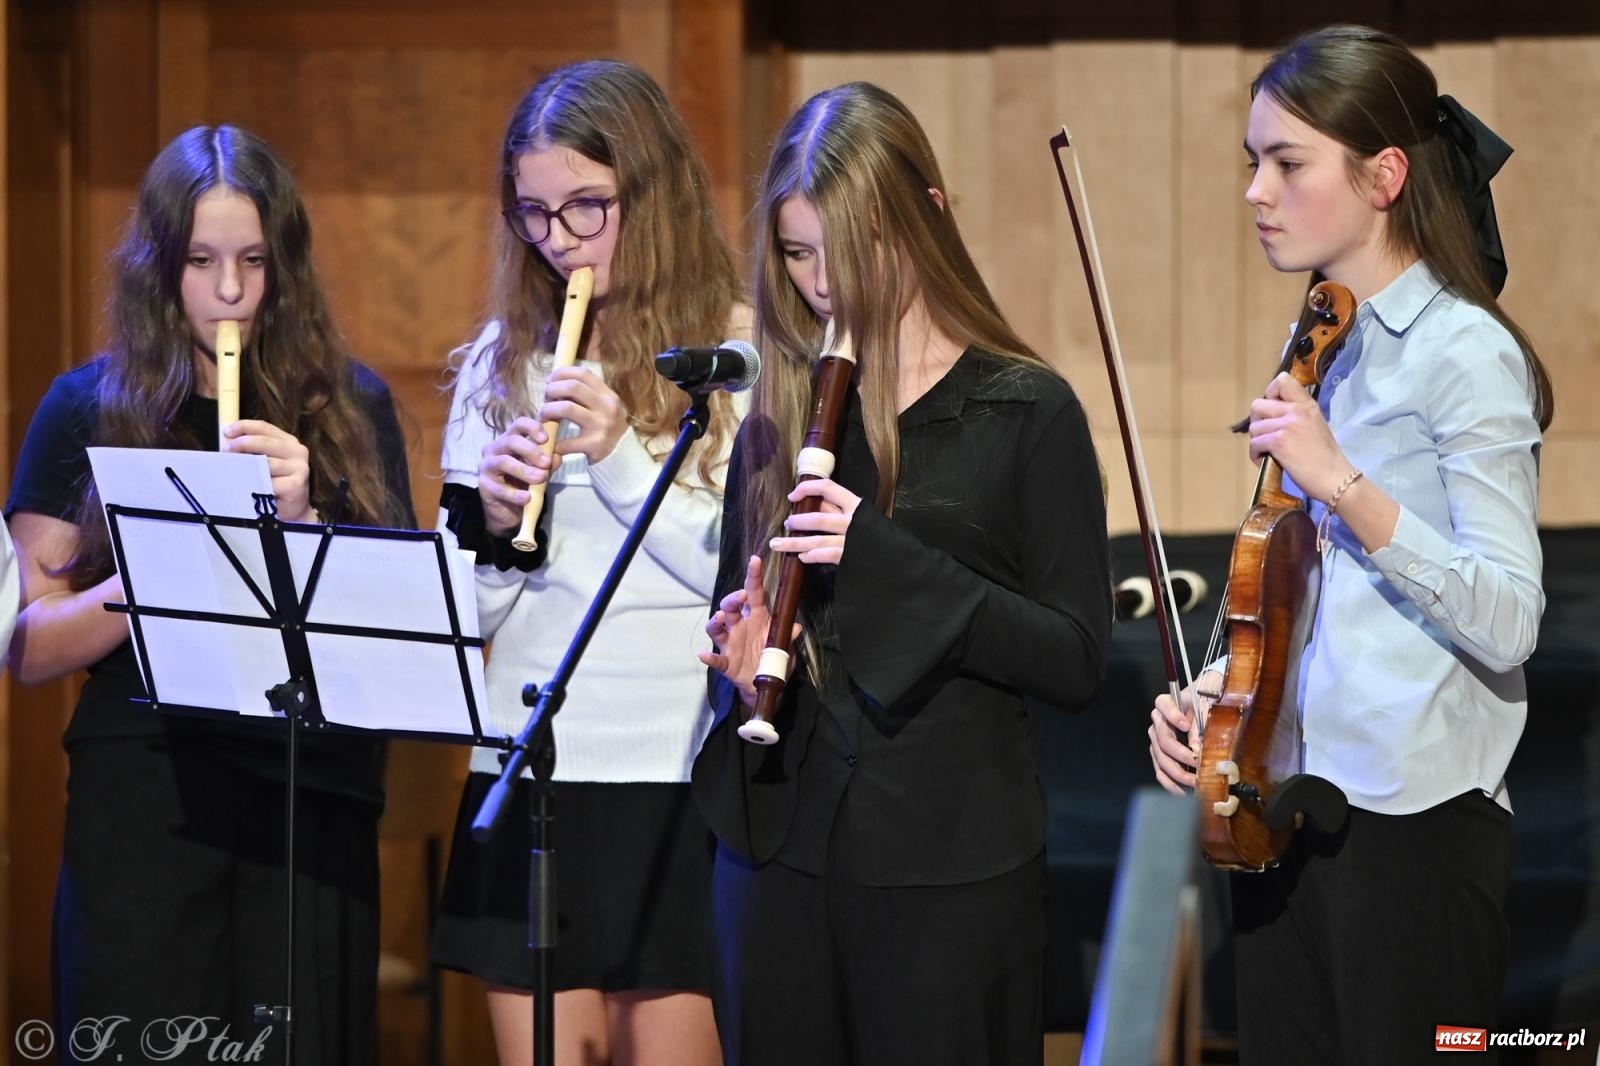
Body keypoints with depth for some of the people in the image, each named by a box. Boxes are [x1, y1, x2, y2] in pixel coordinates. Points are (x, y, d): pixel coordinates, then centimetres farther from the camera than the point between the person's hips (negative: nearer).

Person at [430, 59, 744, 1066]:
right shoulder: (504, 359, 11)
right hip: (528, 771, 4)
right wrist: (489, 523, -8)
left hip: (683, 780, -4)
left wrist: (623, 456, -16)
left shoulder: (738, 350, -3)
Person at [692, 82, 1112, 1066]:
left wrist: (883, 560, -19)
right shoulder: (782, 410, 9)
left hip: (948, 862, -4)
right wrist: (740, 661, -5)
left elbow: (1076, 661, -10)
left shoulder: (1026, 412, -4)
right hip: (779, 845, 4)